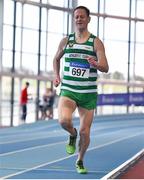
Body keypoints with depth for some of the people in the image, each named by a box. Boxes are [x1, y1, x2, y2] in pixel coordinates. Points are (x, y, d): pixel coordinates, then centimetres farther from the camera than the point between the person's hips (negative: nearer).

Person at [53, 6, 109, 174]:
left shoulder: (96, 42, -4)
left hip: (88, 94, 0)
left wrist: (96, 64, -35)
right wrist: (56, 75, 8)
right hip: (68, 91, 1)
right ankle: (72, 135, 9)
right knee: (64, 120, -27)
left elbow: (105, 68, -13)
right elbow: (56, 59, 23)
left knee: (85, 132, 4)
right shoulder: (66, 41, 4)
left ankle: (80, 161, 31)